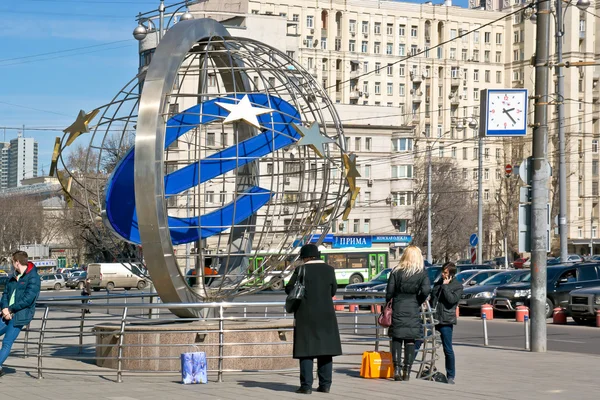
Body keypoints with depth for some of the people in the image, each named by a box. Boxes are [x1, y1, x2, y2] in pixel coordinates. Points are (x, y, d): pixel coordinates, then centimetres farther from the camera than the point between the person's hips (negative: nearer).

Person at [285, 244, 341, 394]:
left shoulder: (302, 270, -9)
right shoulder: (329, 269, 2)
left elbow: (289, 289, -4)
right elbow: (333, 291, 10)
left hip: (306, 315, -3)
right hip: (325, 315, 3)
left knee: (306, 349, 0)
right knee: (325, 348, 8)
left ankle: (306, 386, -3)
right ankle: (325, 384, 8)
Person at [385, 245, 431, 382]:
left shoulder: (396, 271, -1)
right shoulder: (421, 273, -2)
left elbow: (390, 291, -2)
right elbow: (426, 290, -14)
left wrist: (387, 304, 13)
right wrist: (419, 302, 2)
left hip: (398, 309, 0)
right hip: (413, 309, 0)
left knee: (396, 339, 5)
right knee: (410, 340, 5)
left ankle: (396, 369, -3)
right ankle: (407, 371, 4)